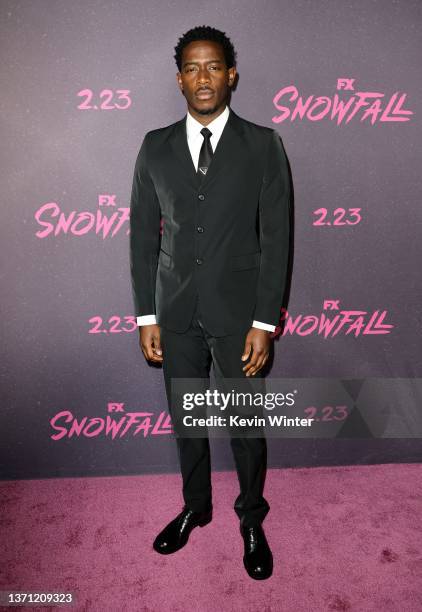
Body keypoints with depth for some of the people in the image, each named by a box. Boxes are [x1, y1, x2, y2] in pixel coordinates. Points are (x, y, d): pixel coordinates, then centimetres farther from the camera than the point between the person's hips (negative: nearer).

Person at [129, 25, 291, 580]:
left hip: (238, 310, -2)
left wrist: (265, 322, -11)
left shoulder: (263, 145, -3)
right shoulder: (156, 146, 4)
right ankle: (195, 508, 42)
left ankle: (251, 519, 36)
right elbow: (143, 234, 4)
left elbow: (275, 237, -6)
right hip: (176, 312, 3)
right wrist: (147, 316, 0)